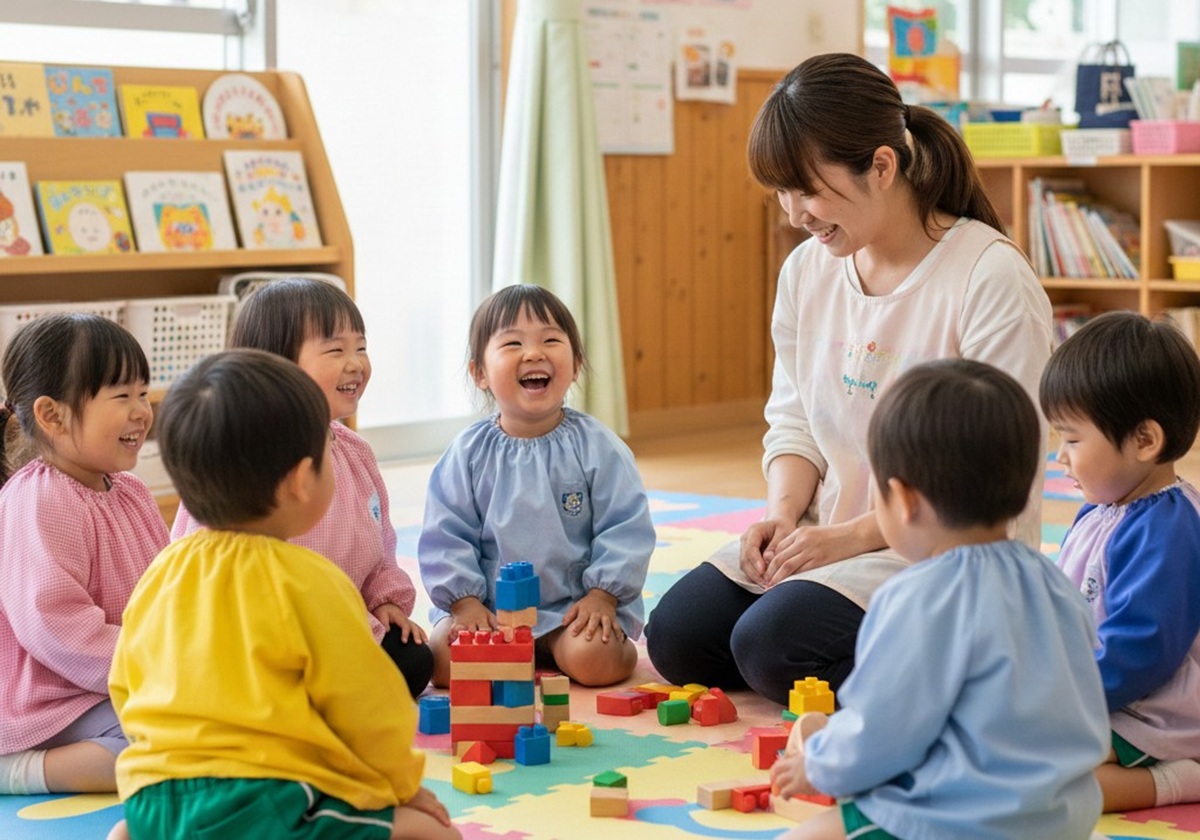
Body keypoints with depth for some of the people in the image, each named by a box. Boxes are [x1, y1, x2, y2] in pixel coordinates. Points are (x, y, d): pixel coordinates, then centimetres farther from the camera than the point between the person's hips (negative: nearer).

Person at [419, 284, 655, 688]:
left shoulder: (596, 446, -4)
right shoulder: (468, 453, 0)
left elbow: (625, 528, -4)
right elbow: (445, 536, 1)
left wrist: (603, 596, -12)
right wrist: (464, 602, -9)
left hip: (574, 606, -2)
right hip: (489, 608, 2)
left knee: (594, 659, -29)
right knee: (443, 661, -20)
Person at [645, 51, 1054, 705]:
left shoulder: (992, 279, -17)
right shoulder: (806, 270, 5)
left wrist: (854, 535, -21)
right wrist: (782, 511, -9)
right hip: (827, 537, 7)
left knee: (772, 645, -25)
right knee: (676, 634, -8)